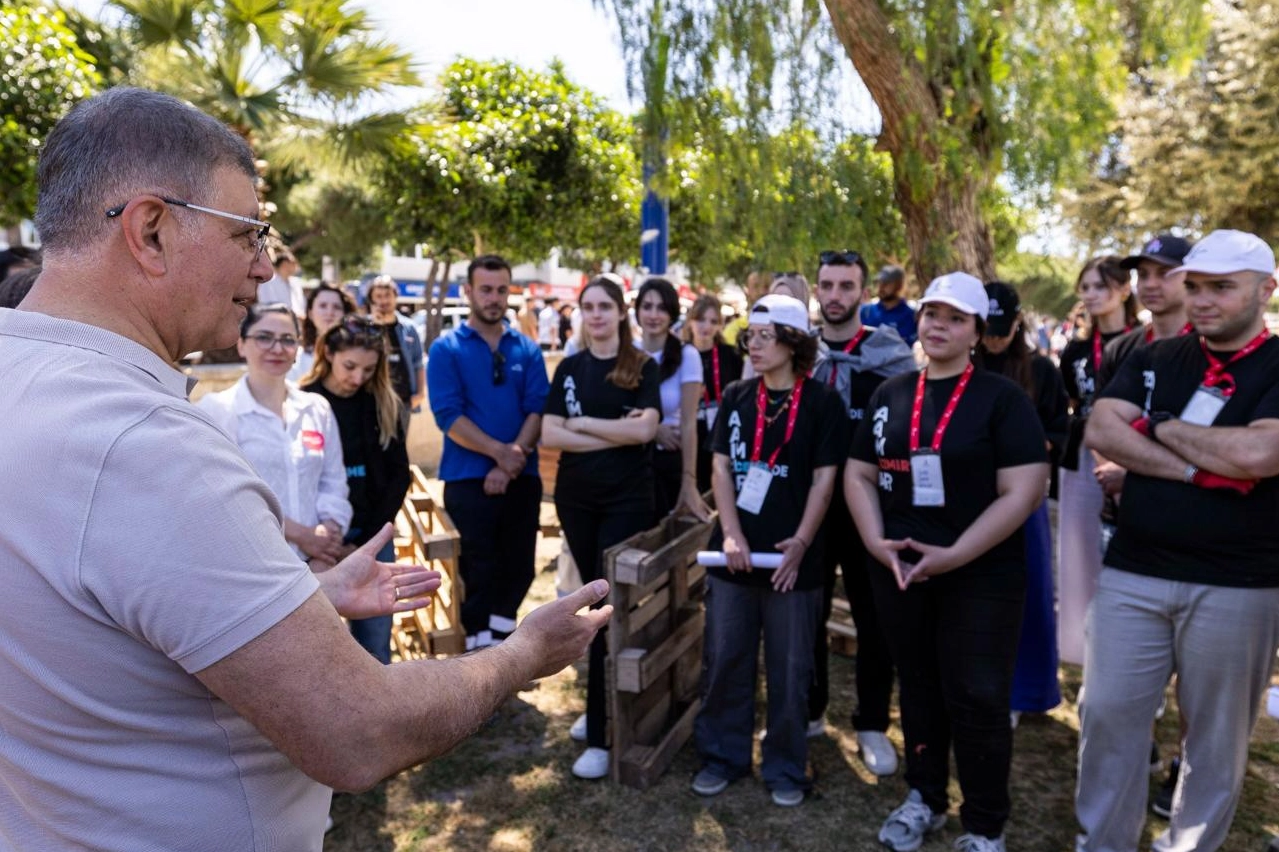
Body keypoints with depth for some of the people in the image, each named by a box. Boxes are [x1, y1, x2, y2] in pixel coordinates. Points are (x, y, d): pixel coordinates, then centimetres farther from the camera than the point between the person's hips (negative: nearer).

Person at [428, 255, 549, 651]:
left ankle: (497, 637, 29)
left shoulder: (527, 349, 7)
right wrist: (500, 451, -17)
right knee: (477, 572, 3)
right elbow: (448, 415, -10)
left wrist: (513, 460, -14)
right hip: (468, 478, -3)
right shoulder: (446, 349, -1)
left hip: (522, 478, 4)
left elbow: (538, 409, -1)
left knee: (519, 567, 10)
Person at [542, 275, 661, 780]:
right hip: (575, 497, 4)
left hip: (627, 499, -4)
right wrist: (614, 433, -13)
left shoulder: (643, 367, -2)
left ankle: (601, 735, 3)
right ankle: (598, 704, 29)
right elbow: (548, 436, -4)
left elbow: (645, 429, -16)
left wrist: (582, 422, -10)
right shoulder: (569, 368, 7)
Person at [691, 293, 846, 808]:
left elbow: (824, 480, -5)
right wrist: (731, 534, -9)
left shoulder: (821, 402, -4)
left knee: (789, 669, 9)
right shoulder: (736, 397, 5)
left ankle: (786, 769, 26)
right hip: (734, 553, 3)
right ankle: (722, 756, 29)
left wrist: (799, 544, -14)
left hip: (792, 558, -3)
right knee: (723, 661, 11)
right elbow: (721, 467, 3)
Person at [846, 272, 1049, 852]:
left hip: (981, 577, -4)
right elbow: (859, 475, 8)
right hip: (899, 571, 4)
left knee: (976, 700, 4)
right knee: (918, 687, 17)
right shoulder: (890, 395, 7)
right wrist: (875, 541, -7)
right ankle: (924, 797, 36)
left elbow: (1023, 491, -13)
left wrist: (955, 554, -19)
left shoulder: (1002, 398, -6)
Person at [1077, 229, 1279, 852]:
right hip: (1132, 572, 3)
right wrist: (1200, 468, -15)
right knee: (1107, 714, 7)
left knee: (1216, 734, 13)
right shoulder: (1152, 360, 8)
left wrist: (1160, 429, -9)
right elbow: (1100, 431, -7)